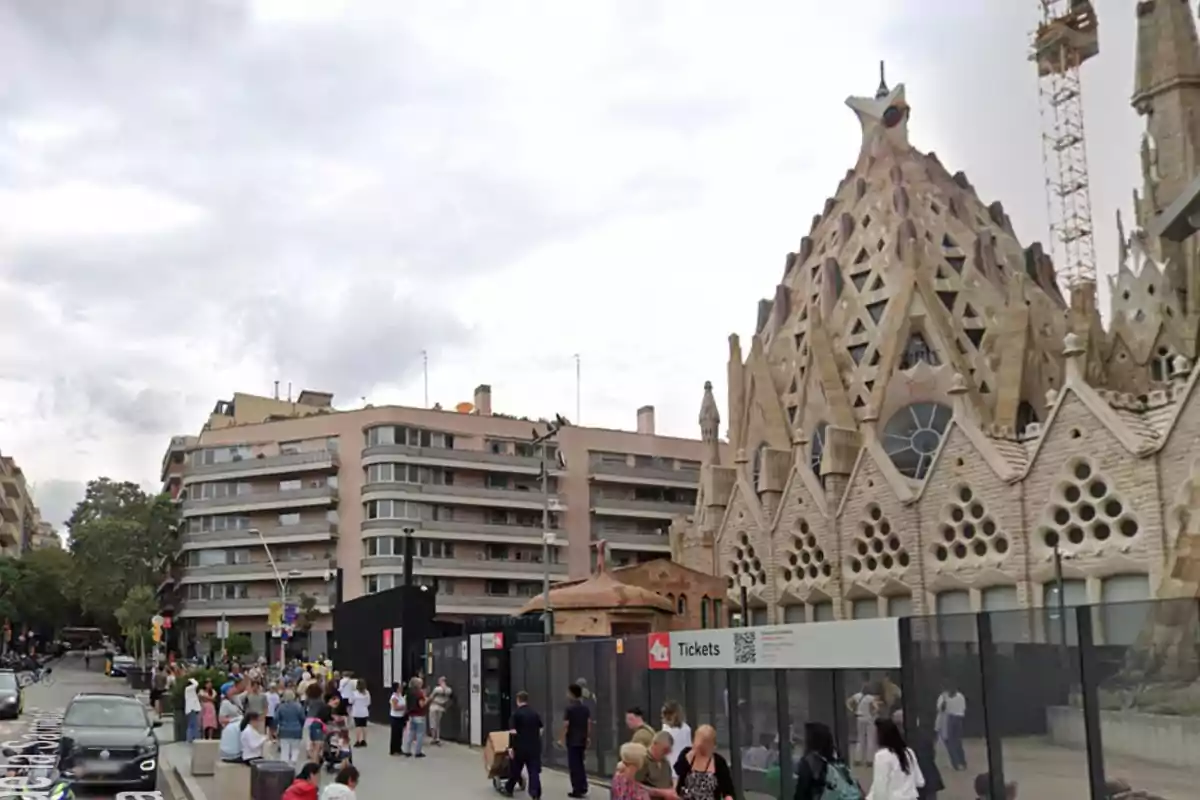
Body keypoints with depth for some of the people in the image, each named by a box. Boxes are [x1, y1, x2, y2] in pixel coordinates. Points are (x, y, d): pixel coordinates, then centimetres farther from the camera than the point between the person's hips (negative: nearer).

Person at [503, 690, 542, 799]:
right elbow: (540, 730, 14)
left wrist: (510, 747, -13)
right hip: (534, 746, 3)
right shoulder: (535, 713, 7)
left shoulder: (516, 714, -8)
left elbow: (513, 732, -15)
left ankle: (508, 790, 31)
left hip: (520, 747, -3)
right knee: (534, 771, 2)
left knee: (515, 770, 14)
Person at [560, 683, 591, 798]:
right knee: (580, 763, 18)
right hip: (582, 740, 6)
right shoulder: (586, 708, 6)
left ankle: (577, 790, 1)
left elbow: (566, 725, -15)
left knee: (574, 765, 1)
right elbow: (589, 723, 8)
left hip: (572, 740, -6)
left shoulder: (570, 708, -13)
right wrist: (588, 737, 17)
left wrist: (562, 738, -5)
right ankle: (583, 788, 17)